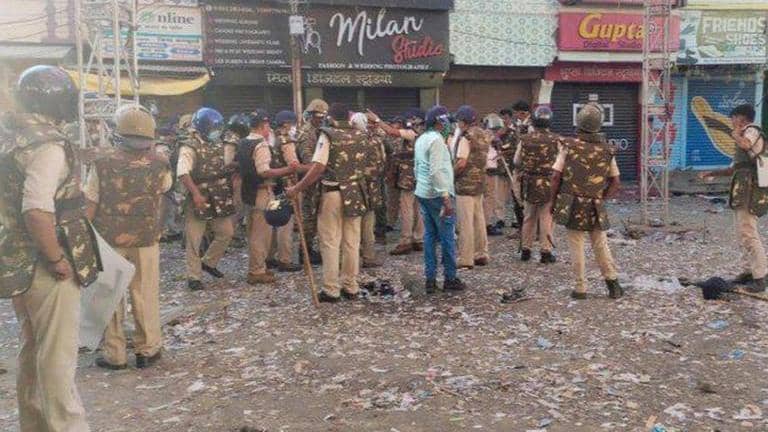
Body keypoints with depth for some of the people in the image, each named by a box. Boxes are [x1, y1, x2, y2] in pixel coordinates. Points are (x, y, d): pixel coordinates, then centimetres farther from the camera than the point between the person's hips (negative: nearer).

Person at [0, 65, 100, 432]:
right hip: (45, 268, -9)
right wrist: (58, 260, -21)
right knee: (58, 356, -1)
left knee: (33, 349, 20)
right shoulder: (48, 144, -19)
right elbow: (37, 211, -31)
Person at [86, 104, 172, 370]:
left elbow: (90, 206, -8)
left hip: (109, 240, -1)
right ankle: (148, 350, 20)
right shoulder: (159, 165, -8)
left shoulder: (103, 165, -12)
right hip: (146, 240, 1)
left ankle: (114, 355, 17)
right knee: (145, 296, 13)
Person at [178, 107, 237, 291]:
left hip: (219, 200, 7)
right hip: (199, 200, -7)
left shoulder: (218, 145, 10)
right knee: (194, 239, 1)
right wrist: (196, 193, -32)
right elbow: (182, 173, -25)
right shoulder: (189, 147, -12)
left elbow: (226, 167, 23)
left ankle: (208, 262, 30)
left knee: (226, 232, 11)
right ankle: (193, 277, 10)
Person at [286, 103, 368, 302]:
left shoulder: (328, 135, -11)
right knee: (352, 242, 11)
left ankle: (331, 290, 6)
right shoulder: (360, 135, 3)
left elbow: (318, 168, -19)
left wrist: (296, 189, -14)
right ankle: (351, 287, 19)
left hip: (332, 194, -4)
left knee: (330, 243, 3)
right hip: (356, 194, 5)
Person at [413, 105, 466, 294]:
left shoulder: (421, 139, 13)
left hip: (422, 193, 9)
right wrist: (446, 196, -23)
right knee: (447, 236, 0)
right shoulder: (436, 140, -16)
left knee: (430, 235, 11)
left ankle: (430, 279, 12)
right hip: (437, 195, -9)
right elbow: (436, 171, -23)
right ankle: (450, 278, 7)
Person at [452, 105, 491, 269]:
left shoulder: (466, 137, -16)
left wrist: (450, 175, -7)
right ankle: (481, 254, 21)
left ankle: (466, 260, -1)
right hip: (480, 182, 9)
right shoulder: (484, 135, 11)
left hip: (465, 183, -9)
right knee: (479, 220, 14)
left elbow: (461, 163, -21)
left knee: (465, 223, -4)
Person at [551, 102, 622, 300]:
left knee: (576, 247, 5)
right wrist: (601, 198, 15)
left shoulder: (569, 146, -7)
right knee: (600, 245, 15)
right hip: (596, 207, 2)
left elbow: (555, 176, -7)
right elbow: (615, 182, 5)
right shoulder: (607, 150, 1)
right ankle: (612, 282, 17)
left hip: (572, 205, -2)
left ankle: (581, 288, 8)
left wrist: (554, 200, 4)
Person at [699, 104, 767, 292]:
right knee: (743, 232, 15)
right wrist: (711, 173, 21)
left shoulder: (752, 131, -7)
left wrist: (736, 134, -14)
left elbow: (745, 144, -34)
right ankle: (749, 270, 23)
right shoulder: (746, 136, 22)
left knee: (747, 233, -12)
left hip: (749, 190, -11)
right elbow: (734, 169, 27)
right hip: (743, 191, 11)